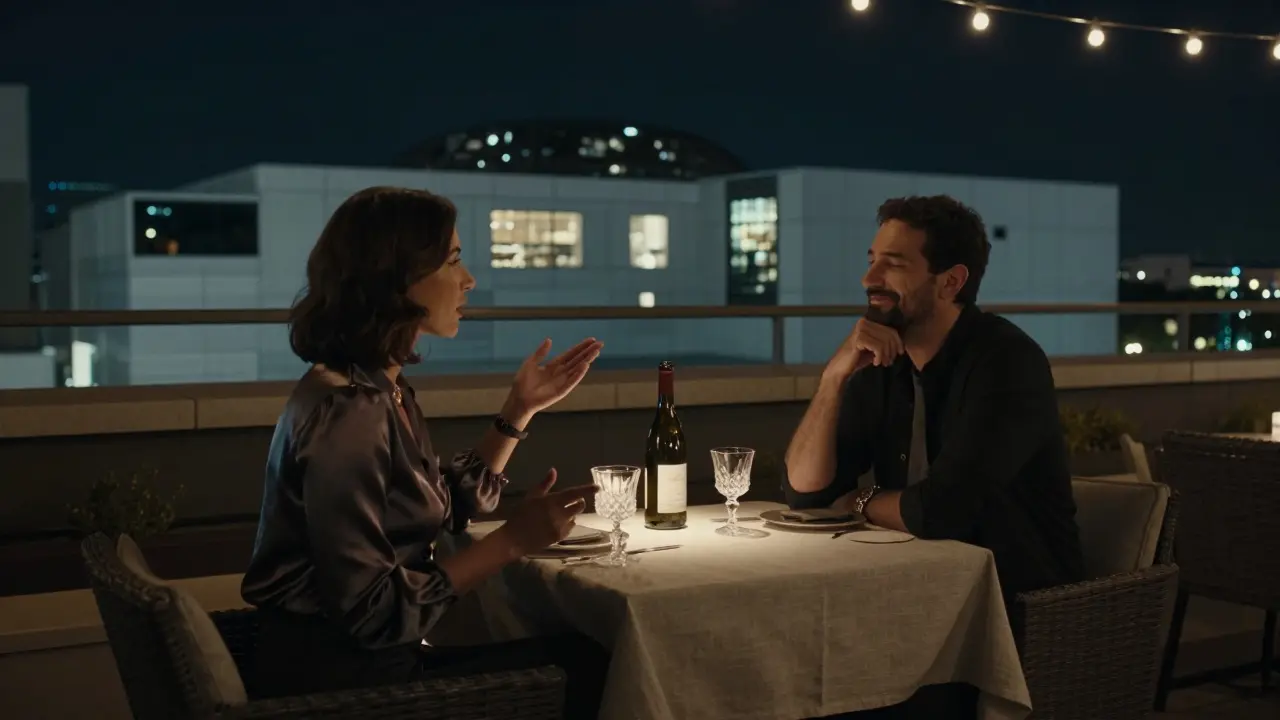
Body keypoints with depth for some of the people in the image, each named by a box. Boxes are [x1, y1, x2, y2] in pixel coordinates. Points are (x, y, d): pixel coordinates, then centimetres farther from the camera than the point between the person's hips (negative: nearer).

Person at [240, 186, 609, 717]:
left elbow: (447, 510, 14)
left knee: (581, 656, 7)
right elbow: (372, 612, -25)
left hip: (363, 658, 9)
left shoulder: (381, 389, 7)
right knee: (583, 668, -4)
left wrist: (521, 409, 11)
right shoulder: (347, 411, -24)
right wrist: (512, 542, -22)